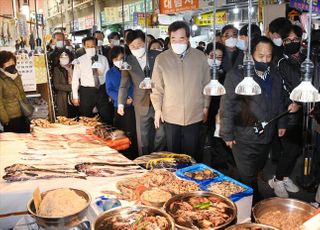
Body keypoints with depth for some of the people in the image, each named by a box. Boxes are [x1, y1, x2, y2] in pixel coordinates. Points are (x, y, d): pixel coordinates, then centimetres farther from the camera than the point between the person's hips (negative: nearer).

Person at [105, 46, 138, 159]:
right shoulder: (110, 73, 9)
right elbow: (109, 90, 2)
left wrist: (131, 97, -16)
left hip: (132, 105, -2)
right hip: (118, 106, 2)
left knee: (132, 133, -5)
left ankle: (133, 157, 5)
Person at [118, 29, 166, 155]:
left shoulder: (157, 56, -4)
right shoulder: (127, 61, 1)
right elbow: (124, 85, 7)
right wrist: (121, 103, 1)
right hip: (141, 104, 1)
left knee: (161, 134, 5)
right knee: (142, 136, 9)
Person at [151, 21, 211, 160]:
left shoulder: (200, 57, -3)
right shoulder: (161, 59, -4)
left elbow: (206, 84, 5)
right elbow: (157, 87, 1)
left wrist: (205, 107, 6)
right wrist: (157, 109, -1)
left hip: (194, 115, 0)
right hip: (170, 116, 0)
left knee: (191, 153, 12)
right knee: (173, 152, 13)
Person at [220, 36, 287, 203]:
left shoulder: (274, 74, 6)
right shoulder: (237, 75, -14)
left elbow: (279, 101, 18)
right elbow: (227, 106, -13)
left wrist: (281, 123, 17)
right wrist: (228, 134, -12)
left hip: (267, 136, 6)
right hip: (244, 138, -6)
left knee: (257, 172, 21)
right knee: (248, 178, 4)